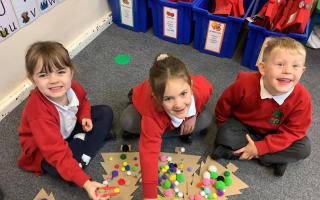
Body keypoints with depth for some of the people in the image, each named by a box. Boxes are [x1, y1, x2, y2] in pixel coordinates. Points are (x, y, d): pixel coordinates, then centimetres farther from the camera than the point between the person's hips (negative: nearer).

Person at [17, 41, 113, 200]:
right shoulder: (39, 112, -39)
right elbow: (58, 154, -40)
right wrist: (85, 182, -44)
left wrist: (85, 117, -15)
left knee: (105, 113, 0)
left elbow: (83, 102, 6)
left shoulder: (72, 87, -22)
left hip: (71, 127, 6)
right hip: (44, 148, -5)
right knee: (57, 168, -33)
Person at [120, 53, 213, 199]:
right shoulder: (152, 112, -48)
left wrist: (193, 114, -15)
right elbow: (149, 152, -46)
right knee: (126, 122, -27)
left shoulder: (202, 88, -39)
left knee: (206, 120, -18)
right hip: (146, 102, -3)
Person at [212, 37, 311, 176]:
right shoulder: (245, 83, -30)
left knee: (304, 148, -17)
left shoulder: (302, 98, -27)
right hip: (242, 125, -1)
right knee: (225, 137, -29)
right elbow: (224, 105, -11)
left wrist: (259, 148, -27)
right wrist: (225, 127, 0)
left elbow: (293, 131, -21)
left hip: (272, 134, 2)